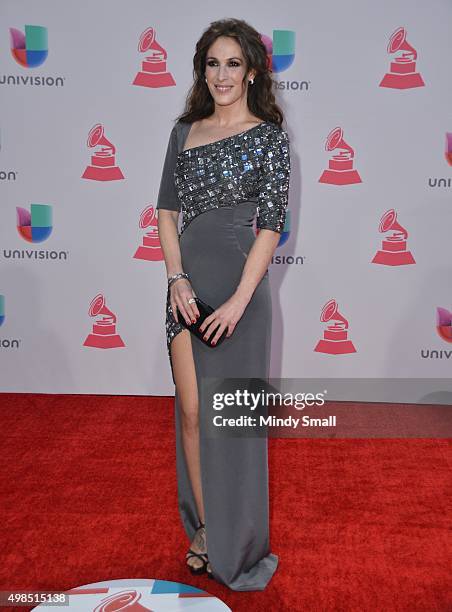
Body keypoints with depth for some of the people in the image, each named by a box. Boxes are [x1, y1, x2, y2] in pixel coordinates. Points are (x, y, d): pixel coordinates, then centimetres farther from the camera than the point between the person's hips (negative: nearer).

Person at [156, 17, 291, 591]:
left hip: (238, 285, -4)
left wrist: (239, 300, -17)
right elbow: (167, 210, 9)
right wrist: (178, 279, -5)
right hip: (185, 284, 4)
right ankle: (203, 529, 27)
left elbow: (270, 226, -8)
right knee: (192, 412, 8)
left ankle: (238, 544, 24)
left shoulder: (269, 137, -1)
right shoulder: (184, 131, 12)